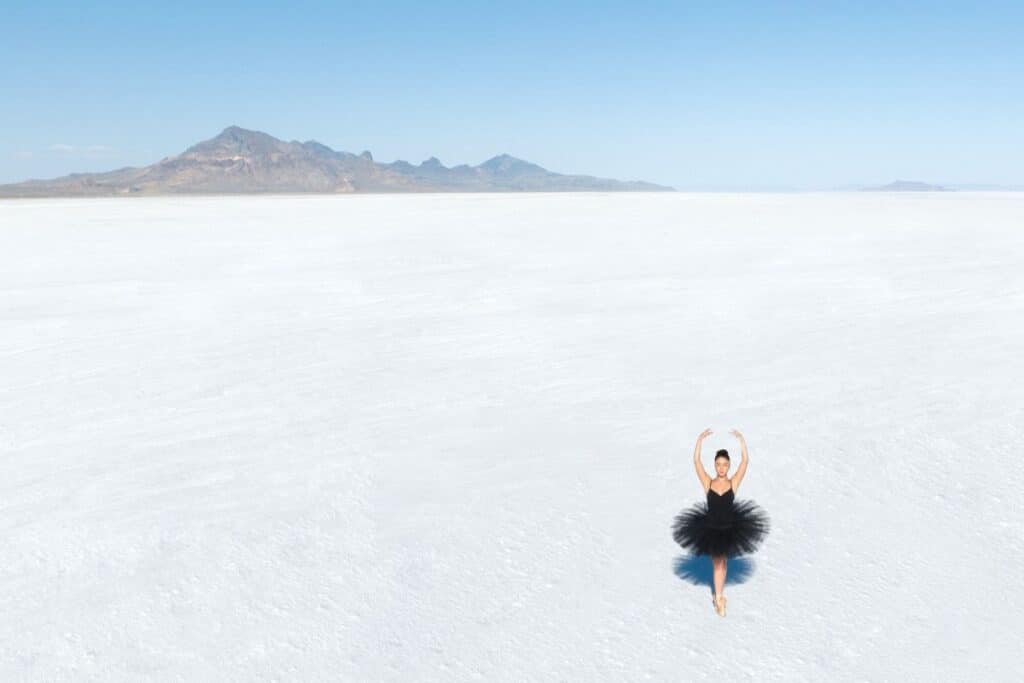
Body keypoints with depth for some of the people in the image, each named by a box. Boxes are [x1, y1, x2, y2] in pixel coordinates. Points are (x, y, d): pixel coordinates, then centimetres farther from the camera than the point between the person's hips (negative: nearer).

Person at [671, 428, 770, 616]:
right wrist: (700, 440, -24)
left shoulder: (733, 482, -7)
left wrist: (741, 439, -24)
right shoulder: (708, 483, -7)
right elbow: (696, 461, -16)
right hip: (710, 530, -1)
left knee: (722, 562, 16)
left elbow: (745, 461, -16)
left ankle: (718, 596, 32)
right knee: (718, 563, 4)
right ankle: (719, 597, 15)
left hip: (729, 530, 1)